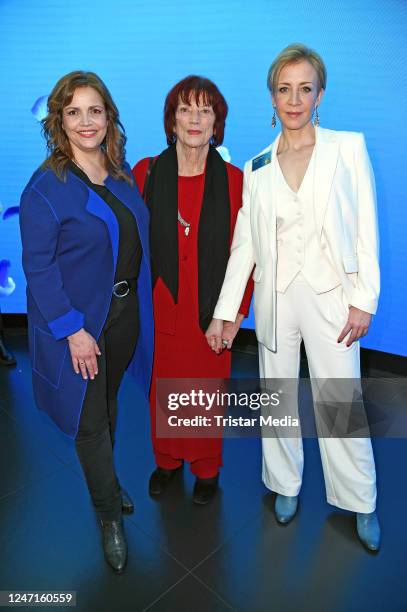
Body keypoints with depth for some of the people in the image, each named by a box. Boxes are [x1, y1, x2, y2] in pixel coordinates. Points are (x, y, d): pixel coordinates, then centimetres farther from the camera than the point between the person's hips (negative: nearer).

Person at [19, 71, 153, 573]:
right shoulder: (46, 186, -14)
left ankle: (105, 487, 47)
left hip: (126, 311, 6)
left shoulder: (122, 173, 5)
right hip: (79, 321, -5)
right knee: (91, 420, 8)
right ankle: (109, 514, 32)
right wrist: (73, 330, -18)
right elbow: (38, 268, -15)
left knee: (110, 405, 22)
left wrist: (139, 300, 6)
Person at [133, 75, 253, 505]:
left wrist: (238, 309, -5)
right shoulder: (146, 173, -2)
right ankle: (167, 460, 43)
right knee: (163, 391, 14)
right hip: (159, 309, 1)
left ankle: (207, 469, 39)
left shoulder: (233, 180, -3)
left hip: (211, 311, 0)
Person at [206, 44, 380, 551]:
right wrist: (223, 313, 1)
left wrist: (364, 300, -8)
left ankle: (361, 503, 27)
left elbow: (366, 228, -2)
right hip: (274, 297, 3)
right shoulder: (256, 168, 6)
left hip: (331, 296, -2)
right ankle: (286, 484, 36)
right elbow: (244, 245, 4)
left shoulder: (348, 147, 1)